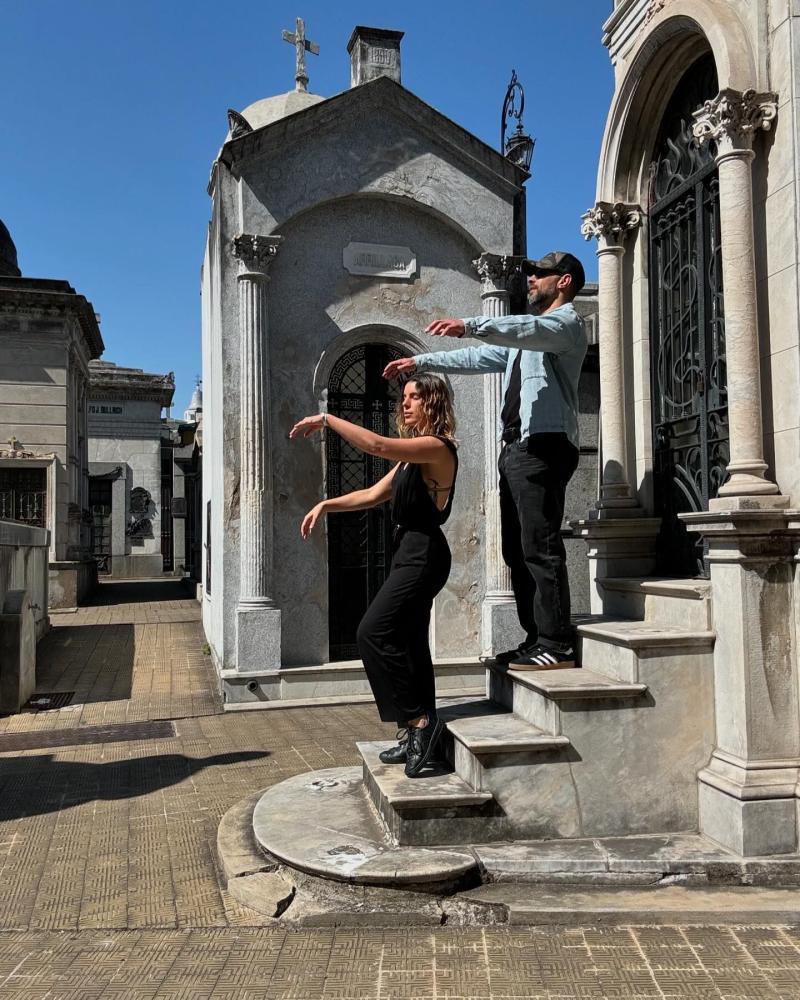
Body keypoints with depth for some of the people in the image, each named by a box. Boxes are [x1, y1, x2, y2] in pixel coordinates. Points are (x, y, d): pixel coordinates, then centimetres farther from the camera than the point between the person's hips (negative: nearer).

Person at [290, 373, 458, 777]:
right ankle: (416, 736, 17)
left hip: (423, 554, -10)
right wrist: (325, 505, 9)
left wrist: (326, 419, -17)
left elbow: (377, 445, -24)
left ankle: (418, 720, -11)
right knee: (408, 644, 10)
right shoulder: (412, 455, 19)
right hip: (409, 551, 10)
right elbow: (373, 495, 19)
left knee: (374, 633, -16)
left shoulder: (437, 448, -12)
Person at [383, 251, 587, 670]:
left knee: (540, 549, -13)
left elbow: (531, 329, -21)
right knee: (517, 551, 7)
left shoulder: (566, 321, 1)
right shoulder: (524, 334, 30)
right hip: (515, 448, 9)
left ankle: (556, 647, -11)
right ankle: (535, 640, 11)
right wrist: (420, 362, 26)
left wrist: (469, 325, -35)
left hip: (543, 447, -9)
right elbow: (478, 358, 32)